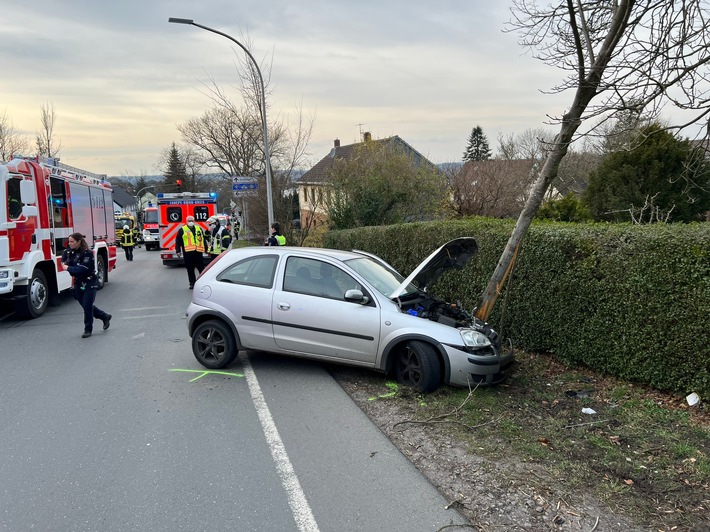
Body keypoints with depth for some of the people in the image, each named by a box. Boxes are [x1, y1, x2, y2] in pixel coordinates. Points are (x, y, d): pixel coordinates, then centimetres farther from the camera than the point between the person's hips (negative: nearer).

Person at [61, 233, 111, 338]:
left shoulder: (87, 253, -22)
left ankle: (88, 329, 10)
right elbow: (64, 254, 23)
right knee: (84, 305, 14)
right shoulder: (69, 251, 0)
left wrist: (68, 268, -18)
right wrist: (64, 263, 4)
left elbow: (82, 270, -28)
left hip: (89, 283, -8)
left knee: (87, 306, -4)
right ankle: (105, 317, 33)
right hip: (78, 283, 8)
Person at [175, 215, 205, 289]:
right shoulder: (182, 230, 5)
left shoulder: (199, 228, 15)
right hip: (188, 253, -2)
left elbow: (203, 239, 17)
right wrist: (178, 251, -5)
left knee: (201, 267, 3)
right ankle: (192, 283, 12)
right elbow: (178, 241, 2)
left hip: (198, 252, 2)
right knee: (190, 269, 4)